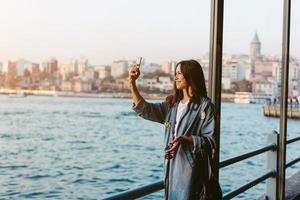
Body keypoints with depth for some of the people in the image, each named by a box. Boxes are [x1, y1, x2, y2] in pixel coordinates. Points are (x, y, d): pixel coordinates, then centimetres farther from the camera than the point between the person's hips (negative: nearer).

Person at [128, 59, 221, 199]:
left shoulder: (204, 105, -5)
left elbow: (210, 141, -9)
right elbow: (145, 109, 6)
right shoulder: (172, 104, 13)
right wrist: (132, 83, -1)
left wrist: (186, 139, -24)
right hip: (172, 168, 6)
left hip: (190, 168, -6)